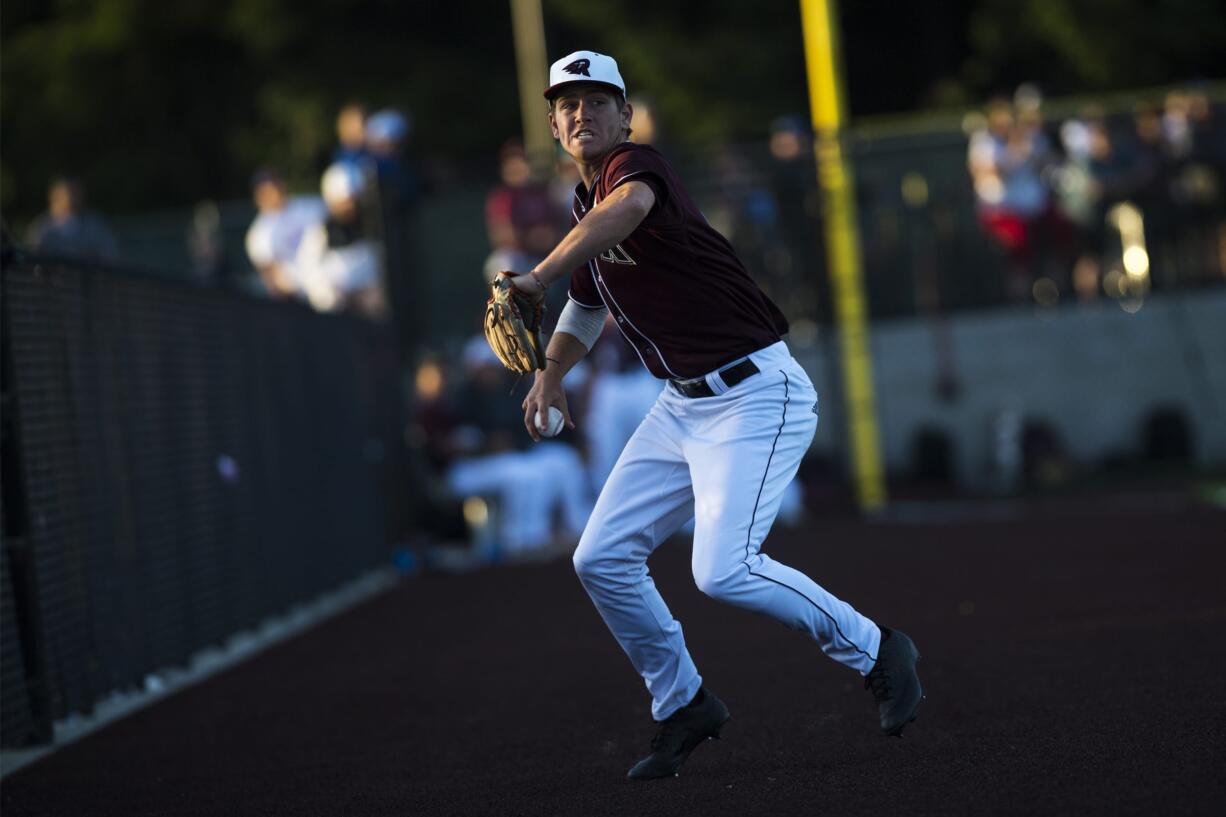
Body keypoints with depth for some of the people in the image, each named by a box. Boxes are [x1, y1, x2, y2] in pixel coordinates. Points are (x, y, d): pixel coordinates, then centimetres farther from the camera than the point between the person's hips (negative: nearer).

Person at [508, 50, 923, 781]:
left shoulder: (638, 165, -15)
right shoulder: (586, 210, 13)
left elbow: (628, 206, -42)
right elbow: (588, 302, 32)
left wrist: (537, 277, -50)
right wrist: (551, 376, 18)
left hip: (758, 395, -9)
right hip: (683, 405, 9)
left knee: (723, 571, -21)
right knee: (602, 561, 4)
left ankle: (873, 650, 1)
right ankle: (685, 707, 21)